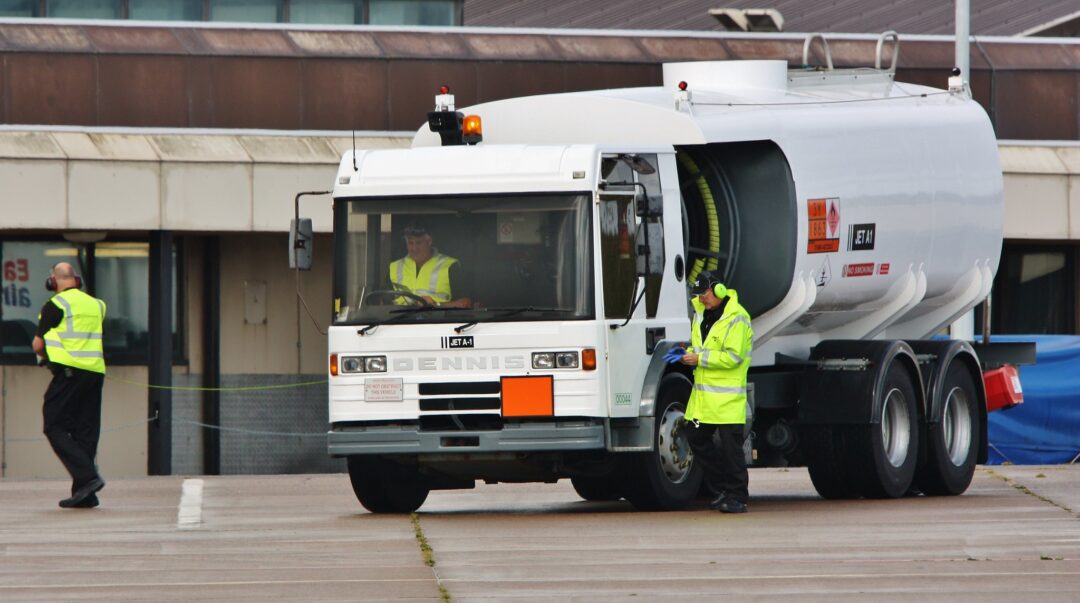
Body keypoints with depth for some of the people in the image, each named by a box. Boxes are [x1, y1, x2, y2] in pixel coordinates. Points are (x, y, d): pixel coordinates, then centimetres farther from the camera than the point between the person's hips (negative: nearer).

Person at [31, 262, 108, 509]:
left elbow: (38, 345, -3)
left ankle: (87, 477, -20)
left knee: (55, 428, -4)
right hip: (96, 372, 7)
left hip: (69, 372, -7)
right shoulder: (95, 305, 15)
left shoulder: (55, 305, -5)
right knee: (85, 431, 8)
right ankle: (85, 494, 3)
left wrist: (45, 355, 20)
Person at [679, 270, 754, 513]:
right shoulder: (700, 312, 14)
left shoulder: (736, 319, -14)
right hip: (702, 394, 9)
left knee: (731, 446, -5)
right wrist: (690, 354, 4)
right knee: (696, 438, 10)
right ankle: (722, 489, 20)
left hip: (727, 397, -9)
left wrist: (700, 358, -20)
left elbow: (733, 356, -21)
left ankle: (737, 497, 3)